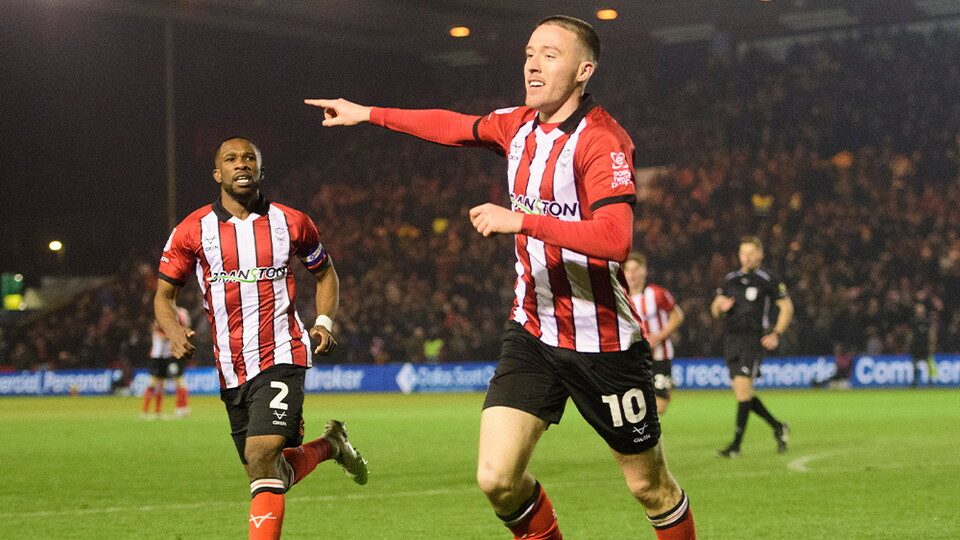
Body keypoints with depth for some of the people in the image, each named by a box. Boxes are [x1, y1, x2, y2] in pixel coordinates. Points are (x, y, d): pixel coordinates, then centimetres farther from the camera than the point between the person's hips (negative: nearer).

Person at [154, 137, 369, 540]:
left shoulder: (291, 223, 3)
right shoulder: (191, 231, 2)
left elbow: (324, 273, 19)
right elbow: (164, 295, 8)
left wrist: (324, 322, 3)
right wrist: (173, 331, -14)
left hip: (281, 358, -3)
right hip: (230, 370, 3)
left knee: (261, 455, -23)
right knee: (273, 473, 11)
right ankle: (330, 445, 40)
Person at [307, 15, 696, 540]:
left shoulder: (602, 141, -18)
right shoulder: (519, 124, 5)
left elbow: (615, 238, -31)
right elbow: (455, 126, 26)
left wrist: (523, 221, -32)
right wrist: (369, 114, 32)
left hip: (602, 341, -6)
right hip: (531, 332, 6)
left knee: (651, 487, 6)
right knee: (497, 478, -9)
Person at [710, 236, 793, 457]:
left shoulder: (769, 280, -1)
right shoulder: (730, 279, 15)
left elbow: (786, 307, 2)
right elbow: (715, 310, 20)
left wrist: (776, 333, -10)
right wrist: (720, 306, -4)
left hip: (754, 339, -6)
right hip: (732, 338, 6)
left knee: (742, 385, -16)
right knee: (741, 392, 5)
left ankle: (736, 444, -13)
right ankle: (778, 427, 25)